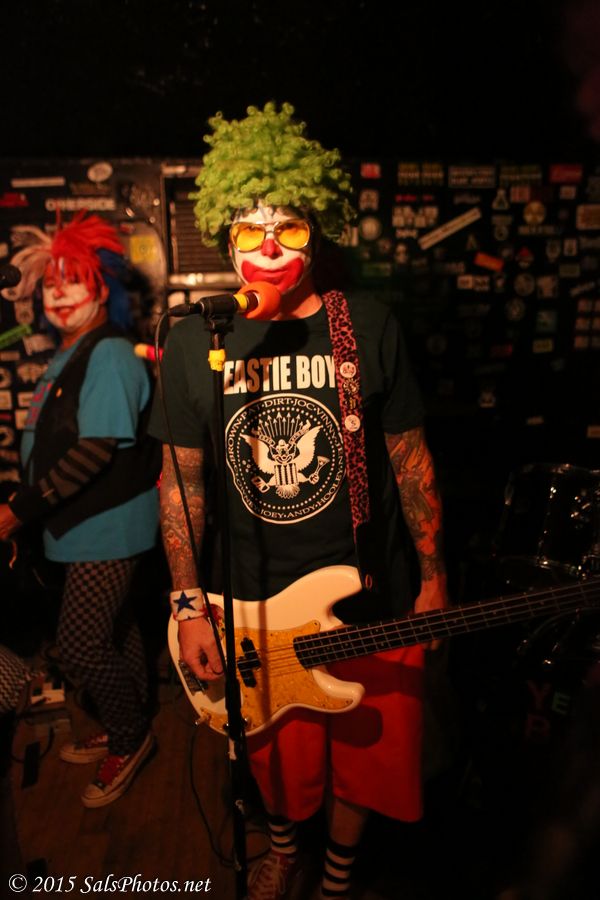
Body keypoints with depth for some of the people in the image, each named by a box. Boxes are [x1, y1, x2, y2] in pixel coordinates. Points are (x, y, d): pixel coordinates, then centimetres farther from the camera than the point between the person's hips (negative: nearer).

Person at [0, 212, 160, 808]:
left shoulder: (109, 355, -17)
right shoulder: (69, 355, 12)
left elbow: (96, 450, -24)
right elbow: (54, 444, 15)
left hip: (107, 526, -9)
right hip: (85, 525, 9)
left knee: (79, 642, -2)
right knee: (112, 632, 19)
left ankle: (128, 736, 23)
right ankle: (124, 732, 38)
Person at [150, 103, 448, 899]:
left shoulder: (372, 331, -8)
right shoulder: (195, 343, -6)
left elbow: (411, 458, -1)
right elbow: (181, 476, -2)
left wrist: (433, 576, 2)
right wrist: (188, 606, -4)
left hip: (371, 601, 0)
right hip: (256, 605, 1)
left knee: (363, 754, 19)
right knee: (277, 755, 22)